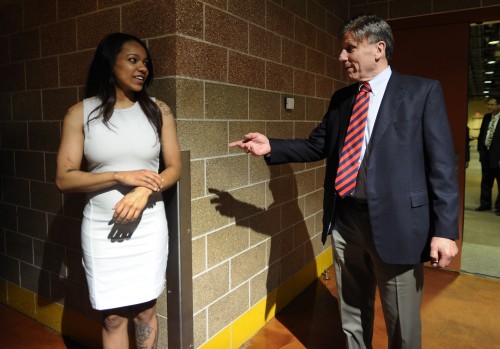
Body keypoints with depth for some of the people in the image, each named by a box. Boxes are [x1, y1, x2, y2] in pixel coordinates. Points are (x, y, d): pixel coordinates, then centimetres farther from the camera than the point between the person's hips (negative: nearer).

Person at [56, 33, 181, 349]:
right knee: (113, 316, 11)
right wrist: (121, 176, -18)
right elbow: (64, 178, -6)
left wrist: (143, 192, -18)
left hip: (149, 226, 1)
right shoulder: (81, 113, -3)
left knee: (145, 310, 14)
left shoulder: (158, 111, 1)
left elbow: (174, 168, 0)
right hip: (102, 228, -1)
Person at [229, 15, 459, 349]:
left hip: (395, 222, -4)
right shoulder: (341, 98, 11)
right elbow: (317, 146, 12)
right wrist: (271, 146, 0)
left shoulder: (423, 91, -4)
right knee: (352, 313, 22)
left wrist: (445, 230, -12)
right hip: (345, 220, 5)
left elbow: (442, 164, -8)